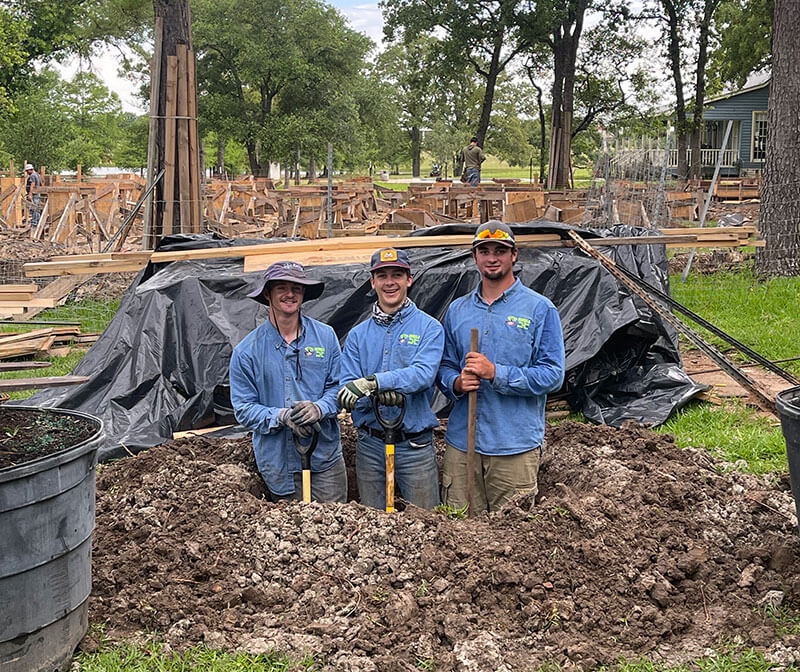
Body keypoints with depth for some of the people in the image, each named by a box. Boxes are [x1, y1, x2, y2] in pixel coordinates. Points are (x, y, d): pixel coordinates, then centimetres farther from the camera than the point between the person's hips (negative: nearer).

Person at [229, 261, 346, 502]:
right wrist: (281, 417, -18)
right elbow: (243, 408, -2)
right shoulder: (247, 351, -1)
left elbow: (338, 385, 6)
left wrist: (319, 408, -16)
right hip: (279, 462, -1)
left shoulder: (325, 336, 3)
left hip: (325, 455, 1)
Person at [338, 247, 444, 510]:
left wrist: (374, 382, -31)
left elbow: (423, 373, -20)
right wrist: (377, 395, -23)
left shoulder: (428, 327, -2)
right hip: (370, 446, 3)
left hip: (415, 446, -3)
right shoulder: (358, 335, 7)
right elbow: (347, 393, -2)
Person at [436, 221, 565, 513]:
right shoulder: (457, 310, 12)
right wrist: (457, 383, -8)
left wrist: (495, 373, -18)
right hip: (461, 441, 4)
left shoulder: (540, 309, -2)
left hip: (516, 443, -3)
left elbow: (552, 375, -9)